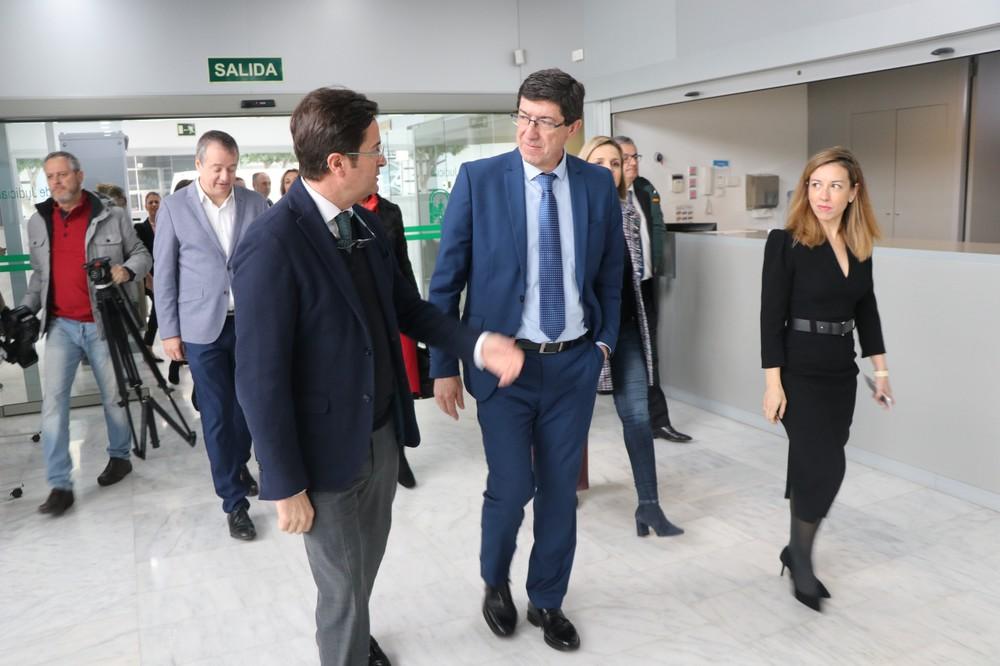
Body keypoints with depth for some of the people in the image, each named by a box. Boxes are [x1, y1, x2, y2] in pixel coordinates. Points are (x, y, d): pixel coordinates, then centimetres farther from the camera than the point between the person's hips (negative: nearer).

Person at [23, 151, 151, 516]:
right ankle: (60, 484, -1)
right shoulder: (38, 223, 8)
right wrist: (25, 310, 6)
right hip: (61, 325, 3)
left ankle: (119, 456, 33)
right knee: (52, 398, -6)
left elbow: (141, 254, 3)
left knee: (113, 396, 10)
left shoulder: (112, 217, -3)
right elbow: (40, 274, 17)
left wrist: (127, 270, -18)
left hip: (104, 323, -2)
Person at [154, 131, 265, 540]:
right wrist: (169, 331, -1)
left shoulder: (255, 203, 2)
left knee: (247, 405, 13)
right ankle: (234, 502, 14)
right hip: (203, 327, -2)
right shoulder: (174, 207, -1)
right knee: (217, 415, 3)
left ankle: (238, 464, 41)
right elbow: (164, 274, 1)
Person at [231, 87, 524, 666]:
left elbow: (406, 306, 11)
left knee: (368, 562, 26)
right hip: (330, 447, -7)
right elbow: (260, 380, -21)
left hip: (383, 430, 7)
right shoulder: (271, 248, -23)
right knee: (344, 583, 12)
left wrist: (478, 343, -4)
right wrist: (287, 486, -15)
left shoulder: (365, 223, 2)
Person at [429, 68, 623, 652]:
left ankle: (548, 601, 34)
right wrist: (445, 365, -5)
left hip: (574, 364, 3)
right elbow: (447, 279, -5)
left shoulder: (599, 184, 0)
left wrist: (605, 341, 7)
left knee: (560, 492, 12)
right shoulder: (479, 179, -7)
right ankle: (496, 583, 34)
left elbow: (610, 273, 12)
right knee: (511, 488, 1)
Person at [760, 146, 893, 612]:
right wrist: (773, 382, -15)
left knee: (813, 466, 12)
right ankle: (801, 557, 11)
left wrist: (881, 370, 14)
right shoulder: (786, 243, -11)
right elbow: (771, 316, -13)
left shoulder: (860, 246, 6)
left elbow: (866, 310, 14)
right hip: (799, 373, -5)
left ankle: (797, 551, 27)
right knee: (825, 466, -9)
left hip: (841, 374, 6)